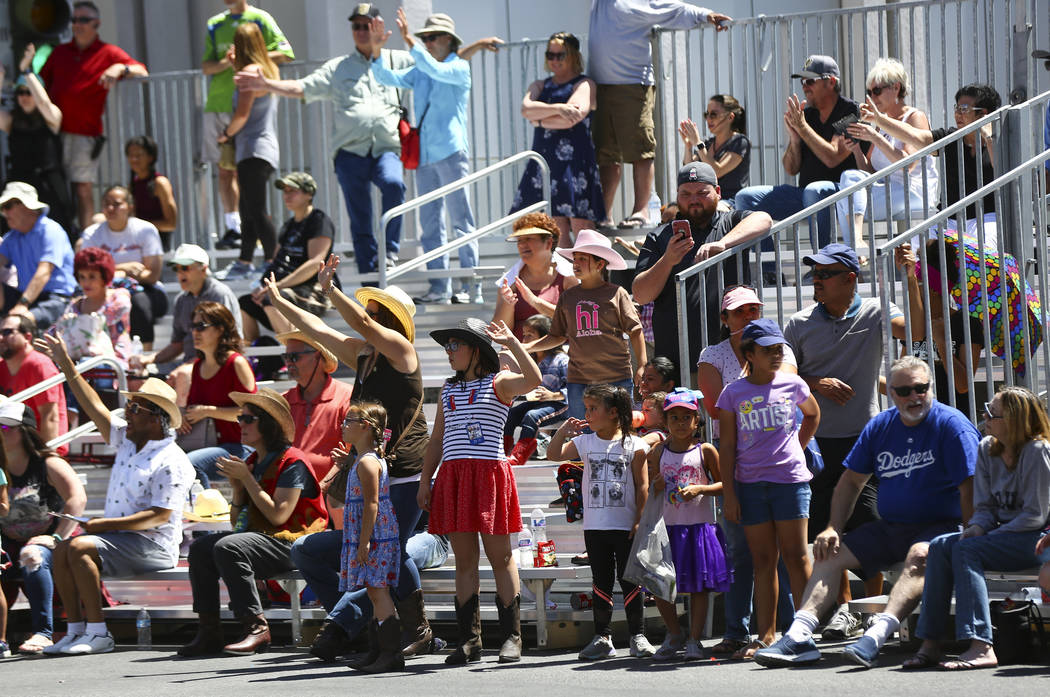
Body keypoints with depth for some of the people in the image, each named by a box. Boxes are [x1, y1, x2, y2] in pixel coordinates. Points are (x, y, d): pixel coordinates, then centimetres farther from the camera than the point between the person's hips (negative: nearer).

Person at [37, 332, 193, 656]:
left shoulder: (172, 462, -13)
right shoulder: (127, 440, 14)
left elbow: (159, 516, -19)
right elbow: (95, 407, 16)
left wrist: (106, 524, -21)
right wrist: (66, 364, 14)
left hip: (153, 545, -9)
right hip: (117, 534, 9)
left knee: (79, 548, -27)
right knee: (62, 550, -13)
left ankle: (98, 633, -27)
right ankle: (76, 630, -14)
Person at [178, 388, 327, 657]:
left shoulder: (291, 461, -9)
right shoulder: (251, 462, 15)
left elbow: (278, 515, -19)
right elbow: (237, 522, 17)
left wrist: (247, 478, -14)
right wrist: (237, 486, 0)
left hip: (290, 543, -9)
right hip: (259, 538, 9)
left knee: (227, 548, -30)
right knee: (200, 548, -10)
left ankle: (257, 628, -28)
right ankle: (209, 632, -14)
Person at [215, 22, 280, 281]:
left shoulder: (250, 72, -13)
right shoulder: (268, 69, 14)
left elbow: (242, 114, -17)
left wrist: (226, 134, -2)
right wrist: (235, 65, 25)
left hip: (253, 150, -10)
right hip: (267, 149, 10)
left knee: (256, 211, -10)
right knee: (248, 209, 16)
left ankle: (272, 262, -13)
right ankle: (244, 262, 22)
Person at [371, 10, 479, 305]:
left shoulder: (459, 68, 0)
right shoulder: (419, 73, 18)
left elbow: (435, 70, -19)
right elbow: (387, 78, 12)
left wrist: (409, 41, -23)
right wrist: (377, 51, -4)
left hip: (451, 151, -7)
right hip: (424, 156, 7)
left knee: (460, 219, -7)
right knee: (430, 223, 5)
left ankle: (472, 288, -8)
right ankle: (439, 289, 7)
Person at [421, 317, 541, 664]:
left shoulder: (498, 382, 3)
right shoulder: (449, 389, 20)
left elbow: (533, 379, -18)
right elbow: (437, 439, 22)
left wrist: (511, 341, -16)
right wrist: (425, 481, 15)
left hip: (489, 471, -5)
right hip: (453, 475, 5)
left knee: (500, 557, -3)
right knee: (464, 560, 3)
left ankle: (511, 637, 1)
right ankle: (469, 640, 4)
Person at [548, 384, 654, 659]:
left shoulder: (633, 446, -3)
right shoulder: (585, 443, 8)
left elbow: (642, 486, -3)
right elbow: (554, 454, 6)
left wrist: (639, 521, -8)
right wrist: (564, 430, 0)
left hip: (625, 526, -4)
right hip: (595, 526, 4)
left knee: (629, 581, 0)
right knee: (601, 582, 7)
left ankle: (637, 636, 6)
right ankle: (602, 638, 11)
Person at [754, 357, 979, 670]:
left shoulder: (951, 424, -9)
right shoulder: (880, 426, 9)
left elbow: (969, 488, -15)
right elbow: (851, 480, 15)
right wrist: (833, 528, 2)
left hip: (940, 526, -7)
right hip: (889, 527, 7)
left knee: (919, 556, -37)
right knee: (830, 553, -6)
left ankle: (876, 637, -54)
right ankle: (798, 636, -19)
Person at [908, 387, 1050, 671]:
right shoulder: (987, 449, 8)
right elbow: (985, 506, 10)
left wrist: (988, 535, -17)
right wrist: (977, 528, -12)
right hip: (1002, 533, 7)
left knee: (966, 550, -28)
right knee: (940, 546, -16)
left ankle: (981, 647, -36)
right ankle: (930, 644, -20)